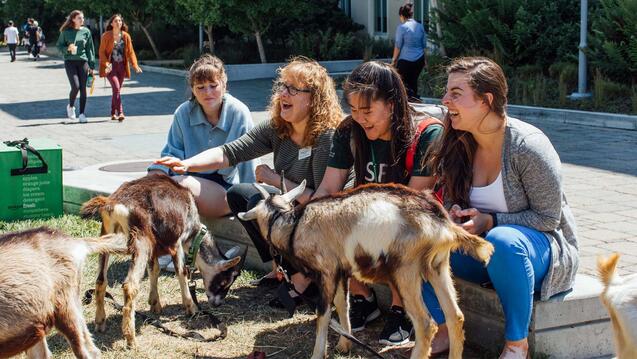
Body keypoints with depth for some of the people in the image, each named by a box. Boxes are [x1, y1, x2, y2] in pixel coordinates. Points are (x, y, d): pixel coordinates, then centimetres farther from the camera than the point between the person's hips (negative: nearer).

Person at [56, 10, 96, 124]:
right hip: (70, 62, -2)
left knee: (83, 88, -1)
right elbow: (59, 46, 5)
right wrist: (68, 48, -16)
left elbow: (90, 48, 8)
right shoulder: (66, 32, 0)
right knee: (75, 86, -14)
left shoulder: (86, 31, 6)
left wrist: (91, 65, 4)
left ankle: (82, 114, 8)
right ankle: (70, 106, 14)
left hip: (83, 61, 2)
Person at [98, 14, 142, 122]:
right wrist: (106, 64, -19)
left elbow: (130, 52, 6)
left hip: (122, 66, 4)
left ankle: (113, 114, 21)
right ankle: (120, 113, -22)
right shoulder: (106, 36, -5)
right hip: (110, 66, -4)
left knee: (117, 90, 9)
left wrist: (135, 65, -7)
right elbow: (102, 52, -4)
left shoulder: (126, 36, 5)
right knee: (116, 88, -18)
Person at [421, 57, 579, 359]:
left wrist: (489, 222, -25)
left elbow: (547, 218, -15)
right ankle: (444, 329, -3)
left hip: (542, 247, -5)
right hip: (482, 246, 6)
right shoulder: (459, 145, -3)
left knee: (502, 240, -40)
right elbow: (452, 201, 10)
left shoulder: (528, 146, -21)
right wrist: (453, 217, -15)